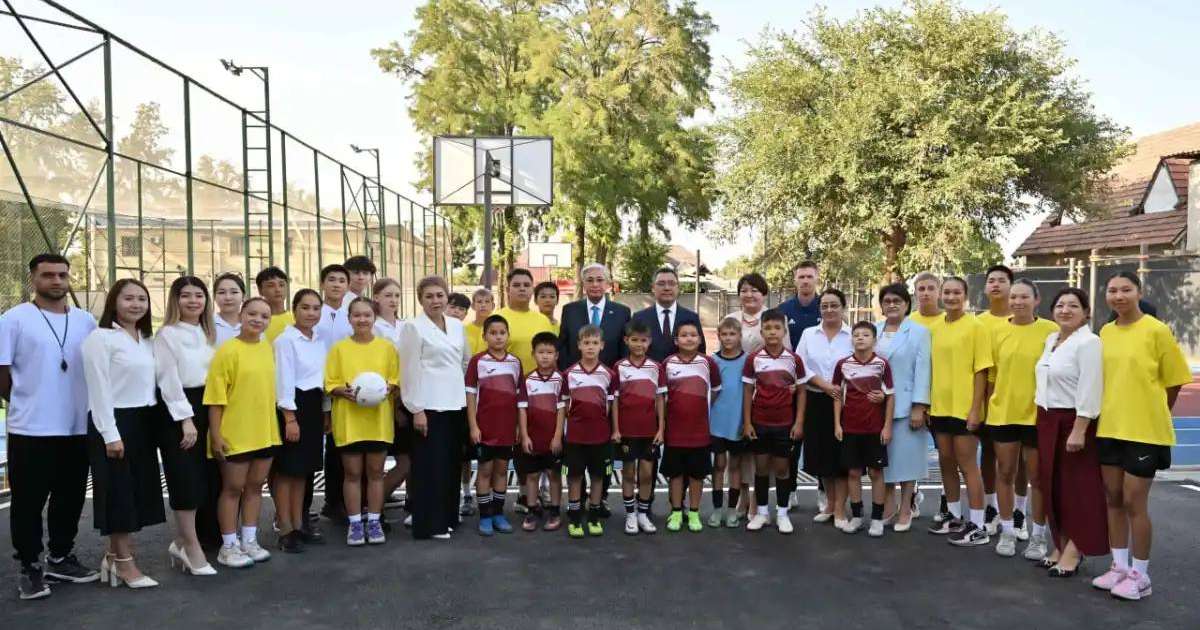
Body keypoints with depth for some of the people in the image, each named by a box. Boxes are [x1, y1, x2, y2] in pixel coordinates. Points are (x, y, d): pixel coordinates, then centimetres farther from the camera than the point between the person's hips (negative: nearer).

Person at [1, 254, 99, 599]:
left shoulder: (86, 320, 8)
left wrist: (82, 405, 7)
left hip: (78, 428, 4)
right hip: (31, 429, -4)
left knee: (70, 499, 13)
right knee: (29, 502, 4)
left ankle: (61, 557, 28)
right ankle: (30, 567, 17)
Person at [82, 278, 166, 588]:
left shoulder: (147, 340, 13)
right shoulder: (101, 338, -10)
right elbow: (99, 389, -14)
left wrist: (156, 424, 9)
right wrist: (110, 434, -17)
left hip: (143, 422, 8)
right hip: (114, 423, -7)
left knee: (138, 491, 10)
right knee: (120, 492, -1)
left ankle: (114, 557, 23)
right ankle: (124, 563, 9)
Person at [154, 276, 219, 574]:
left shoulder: (207, 334, 13)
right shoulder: (168, 334, -7)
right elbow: (169, 380, -12)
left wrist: (206, 414, 9)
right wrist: (185, 419, -16)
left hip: (203, 408, 7)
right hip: (176, 410, -7)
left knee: (200, 479, 8)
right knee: (186, 479, -5)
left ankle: (180, 542, 21)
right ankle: (192, 547, 4)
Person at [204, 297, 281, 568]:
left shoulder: (267, 348, 7)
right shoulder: (228, 350, -12)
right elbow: (216, 397, -13)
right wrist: (215, 435, -16)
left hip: (265, 432, 6)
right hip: (235, 434, -6)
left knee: (255, 486, 13)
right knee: (233, 488, 5)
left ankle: (250, 541, 25)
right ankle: (228, 546, 17)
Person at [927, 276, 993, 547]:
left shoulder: (975, 326, -8)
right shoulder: (936, 328, 8)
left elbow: (981, 370, -11)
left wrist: (975, 408, -15)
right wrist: (928, 404, 9)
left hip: (964, 408, -6)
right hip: (940, 408, 6)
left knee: (967, 465, -1)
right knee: (946, 462, 14)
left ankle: (977, 526, 8)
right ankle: (955, 516, 28)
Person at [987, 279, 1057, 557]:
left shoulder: (1050, 331, -6)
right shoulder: (998, 332, 3)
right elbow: (992, 374, 8)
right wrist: (990, 406, 5)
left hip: (1037, 414, -3)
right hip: (1002, 412, 3)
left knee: (1037, 476, 8)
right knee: (1005, 473, 10)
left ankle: (1038, 536, 21)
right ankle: (1007, 532, 22)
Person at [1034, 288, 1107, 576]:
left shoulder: (1088, 342, -14)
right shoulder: (1051, 340, 12)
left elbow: (1089, 391, -19)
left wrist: (1079, 430, -22)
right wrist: (1044, 418, 15)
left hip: (1075, 421, -8)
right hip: (1048, 421, 8)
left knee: (1078, 489, 0)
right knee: (1053, 486, 12)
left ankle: (1073, 552, 7)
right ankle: (1061, 546, 22)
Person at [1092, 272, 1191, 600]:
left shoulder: (1156, 330, -10)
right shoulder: (1105, 332, 6)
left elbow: (1173, 381, -4)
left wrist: (1150, 415, 1)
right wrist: (1116, 412, 10)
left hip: (1144, 431, -5)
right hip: (1109, 428, 6)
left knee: (1134, 502, -1)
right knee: (1113, 499, 11)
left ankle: (1140, 575, 13)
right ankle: (1119, 567, 23)